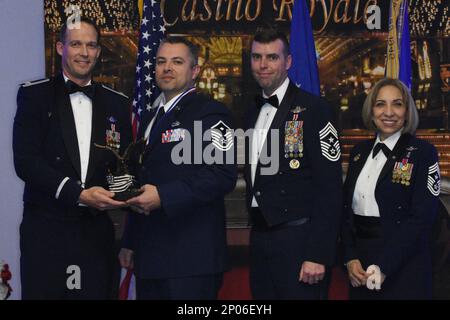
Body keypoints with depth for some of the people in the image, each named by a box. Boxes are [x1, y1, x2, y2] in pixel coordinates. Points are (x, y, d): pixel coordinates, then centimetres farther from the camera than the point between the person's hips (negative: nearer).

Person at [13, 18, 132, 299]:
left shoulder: (116, 103, 13)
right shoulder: (34, 95, 3)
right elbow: (25, 162, -7)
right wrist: (78, 194, -15)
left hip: (96, 230, 3)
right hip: (46, 227, -2)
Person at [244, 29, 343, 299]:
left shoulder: (313, 109, -9)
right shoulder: (253, 113, 13)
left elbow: (330, 187, -14)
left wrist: (318, 255, -18)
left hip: (298, 240, -6)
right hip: (260, 238, 7)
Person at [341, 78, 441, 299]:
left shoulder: (423, 153, -7)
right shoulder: (359, 152, 10)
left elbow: (421, 219, -13)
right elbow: (347, 208, 9)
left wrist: (383, 268, -17)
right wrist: (351, 259, -5)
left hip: (402, 270, -5)